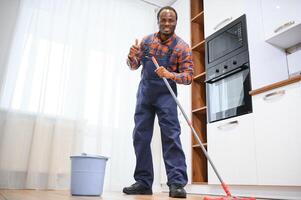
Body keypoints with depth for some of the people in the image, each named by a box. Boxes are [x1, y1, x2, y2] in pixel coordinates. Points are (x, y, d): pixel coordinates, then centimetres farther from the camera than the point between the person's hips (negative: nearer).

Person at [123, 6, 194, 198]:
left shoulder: (182, 47, -5)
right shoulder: (146, 41, 7)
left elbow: (188, 76, -10)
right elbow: (134, 66, 11)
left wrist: (170, 74, -29)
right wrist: (132, 56, -12)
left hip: (166, 94, -4)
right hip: (144, 93, 4)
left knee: (171, 135, -14)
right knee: (140, 136, 1)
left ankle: (177, 183, -13)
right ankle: (144, 182, 8)